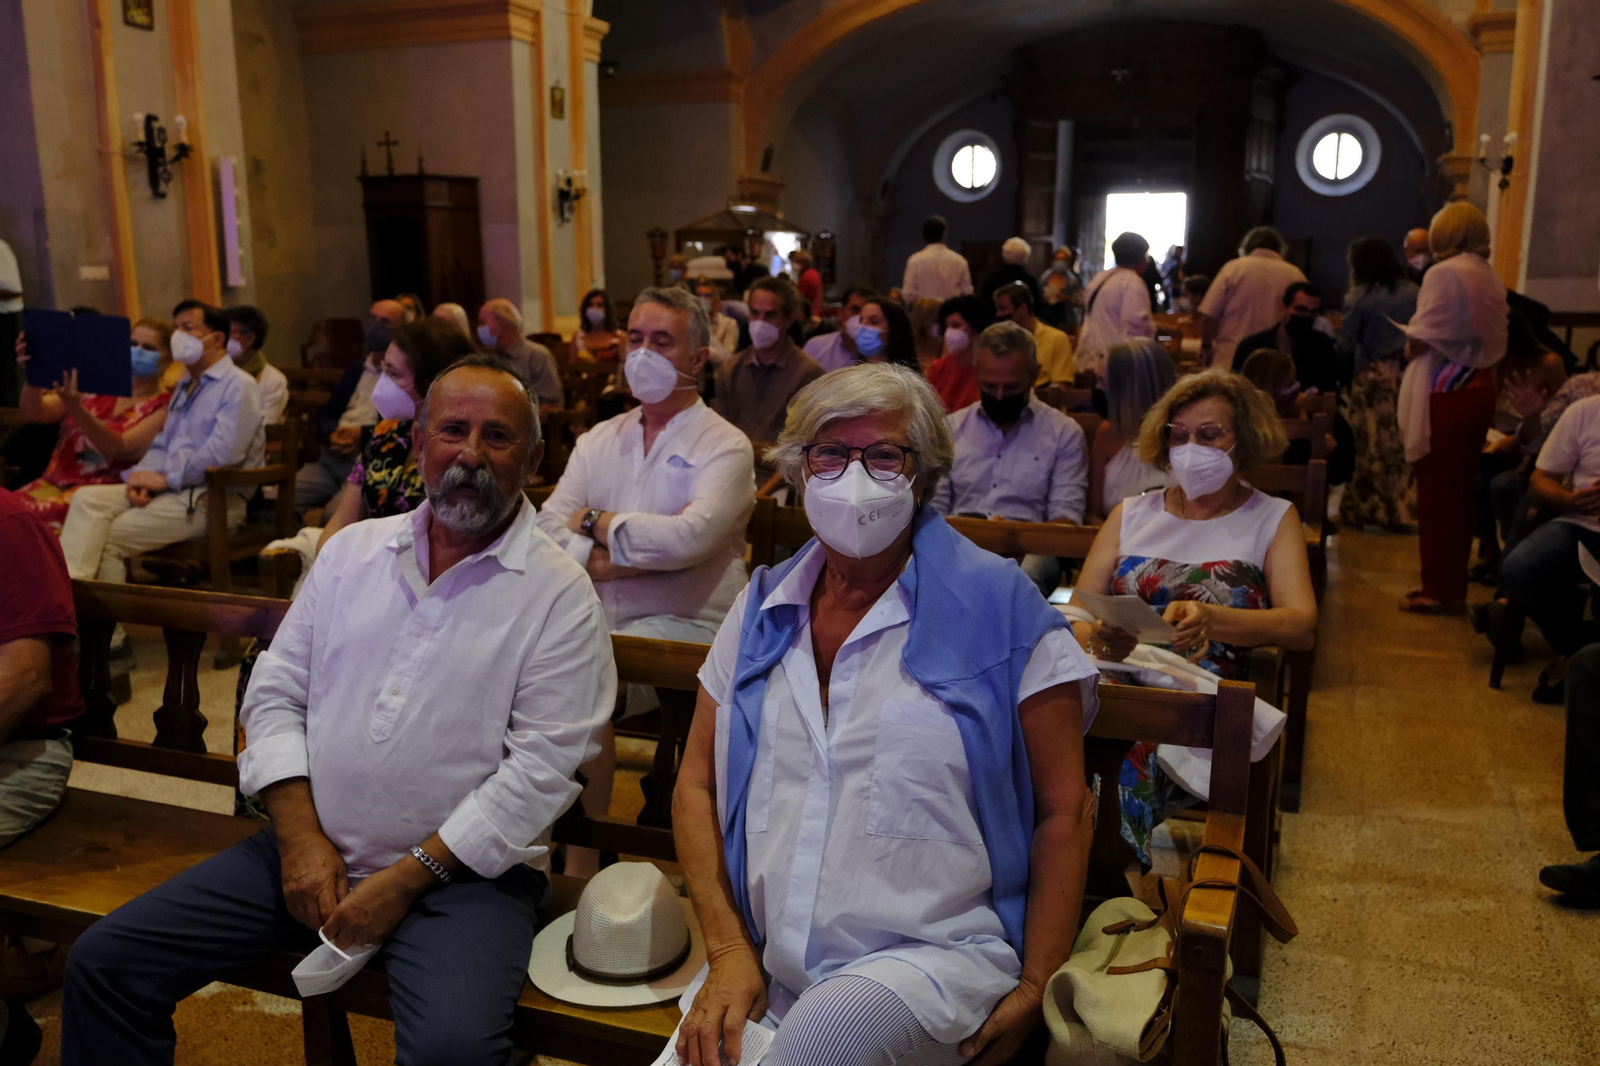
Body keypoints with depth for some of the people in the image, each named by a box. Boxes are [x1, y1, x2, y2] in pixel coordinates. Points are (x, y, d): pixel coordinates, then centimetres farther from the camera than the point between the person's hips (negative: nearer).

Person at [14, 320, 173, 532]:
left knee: (33, 515, -28)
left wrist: (76, 408, -27)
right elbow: (35, 413, 6)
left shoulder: (163, 407, 0)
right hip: (55, 481, 4)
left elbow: (119, 449, -14)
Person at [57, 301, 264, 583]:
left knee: (111, 537, -17)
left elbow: (222, 454, -20)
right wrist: (143, 477, -2)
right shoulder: (185, 388, 25)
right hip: (169, 488, 9)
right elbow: (161, 445, 20)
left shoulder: (238, 386, -7)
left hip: (212, 498, -8)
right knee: (87, 497, -12)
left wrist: (165, 479, -14)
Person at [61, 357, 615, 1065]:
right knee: (102, 963, -1)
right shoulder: (353, 550, 10)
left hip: (464, 871, -5)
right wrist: (302, 837, -3)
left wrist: (407, 877, -13)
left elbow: (543, 766, -12)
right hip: (310, 849, 5)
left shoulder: (560, 595, -7)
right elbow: (275, 694, 10)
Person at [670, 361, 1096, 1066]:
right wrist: (728, 950, 0)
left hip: (934, 954, -3)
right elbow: (696, 787, 11)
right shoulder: (762, 611, 9)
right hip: (763, 967, 4)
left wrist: (1035, 990, -6)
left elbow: (1062, 808, -2)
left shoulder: (999, 605, -4)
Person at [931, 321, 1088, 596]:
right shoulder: (951, 427, 19)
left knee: (1026, 578, -40)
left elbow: (1066, 516, 3)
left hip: (1027, 547, -1)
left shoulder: (1065, 433, 11)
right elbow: (933, 507, 15)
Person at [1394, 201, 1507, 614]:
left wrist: (1409, 344, 3)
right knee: (1460, 491, 14)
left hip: (1446, 394, -7)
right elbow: (1494, 341, 12)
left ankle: (1439, 590, 5)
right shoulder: (1491, 278, 10)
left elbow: (1422, 339, -17)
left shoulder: (1444, 273, -14)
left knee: (1437, 493, 0)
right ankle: (1453, 585, 22)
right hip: (1480, 389, 7)